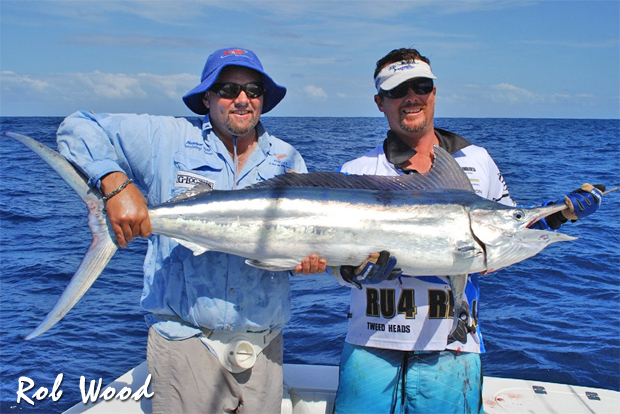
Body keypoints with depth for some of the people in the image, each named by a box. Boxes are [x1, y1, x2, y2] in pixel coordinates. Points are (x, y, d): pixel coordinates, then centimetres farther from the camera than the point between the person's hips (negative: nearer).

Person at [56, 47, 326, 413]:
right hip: (186, 340, -3)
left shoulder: (288, 160, 7)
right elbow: (79, 128, 0)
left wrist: (310, 259, -15)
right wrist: (116, 184, -18)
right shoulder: (167, 139, 0)